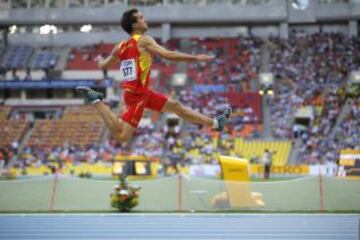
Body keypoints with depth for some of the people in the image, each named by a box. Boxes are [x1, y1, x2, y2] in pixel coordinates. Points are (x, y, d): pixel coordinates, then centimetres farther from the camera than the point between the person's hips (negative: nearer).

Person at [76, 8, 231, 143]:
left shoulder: (120, 47, 11)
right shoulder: (143, 40, -11)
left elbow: (103, 65, 23)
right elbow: (168, 55, -21)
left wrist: (99, 60, 48)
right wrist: (196, 58, -17)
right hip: (136, 94, -10)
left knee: (176, 106, 16)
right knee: (121, 136, -16)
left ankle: (215, 123, 24)